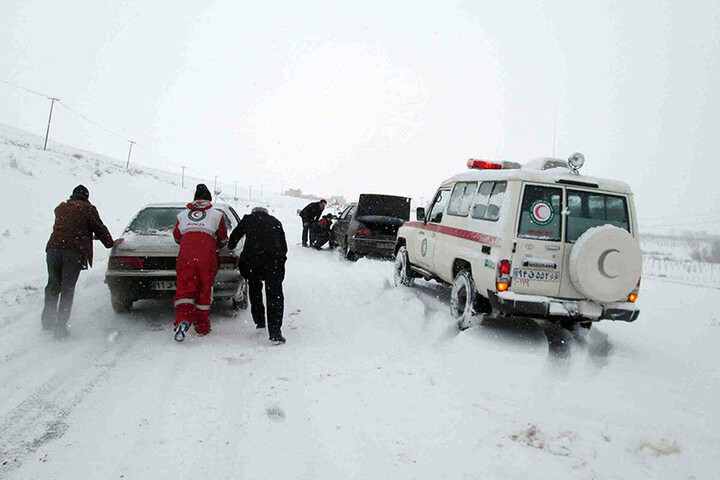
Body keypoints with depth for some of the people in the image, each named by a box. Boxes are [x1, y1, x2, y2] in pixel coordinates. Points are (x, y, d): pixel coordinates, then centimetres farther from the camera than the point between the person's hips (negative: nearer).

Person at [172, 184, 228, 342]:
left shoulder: (182, 215, 18)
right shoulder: (216, 215, 10)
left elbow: (177, 237, 25)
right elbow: (223, 240, 14)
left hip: (186, 258, 1)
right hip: (207, 259, -1)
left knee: (184, 290, 1)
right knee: (204, 293, 9)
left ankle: (183, 320, -23)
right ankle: (202, 328, 16)